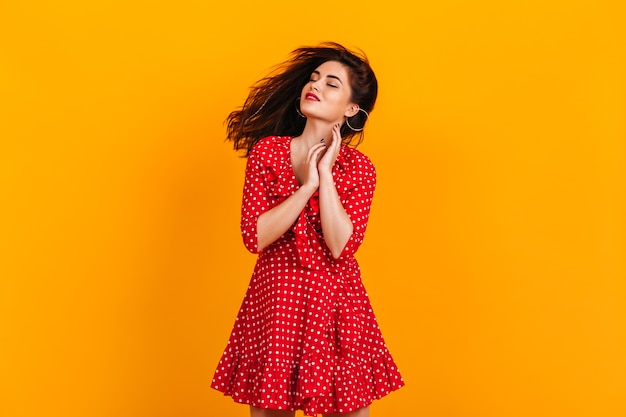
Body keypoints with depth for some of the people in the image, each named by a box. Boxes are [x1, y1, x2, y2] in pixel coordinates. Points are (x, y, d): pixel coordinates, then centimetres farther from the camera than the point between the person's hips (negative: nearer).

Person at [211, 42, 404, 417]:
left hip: (337, 308, 0)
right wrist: (307, 185, -15)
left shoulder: (359, 168, -2)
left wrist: (325, 175, -16)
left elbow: (341, 247, -16)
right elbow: (255, 237, -11)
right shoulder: (266, 151, -1)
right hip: (274, 303, 0)